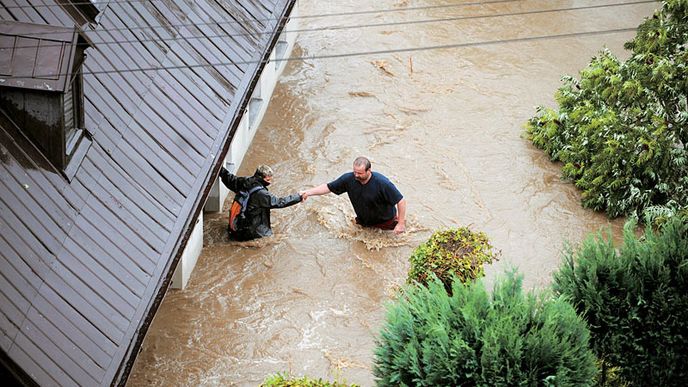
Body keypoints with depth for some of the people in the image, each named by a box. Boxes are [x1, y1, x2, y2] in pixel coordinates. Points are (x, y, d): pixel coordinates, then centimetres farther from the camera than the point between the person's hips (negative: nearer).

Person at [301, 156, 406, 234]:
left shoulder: (382, 183, -37)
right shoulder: (349, 179, -24)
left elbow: (401, 201, -30)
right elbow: (328, 187, -15)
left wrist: (401, 223, -27)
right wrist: (309, 192, -27)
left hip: (385, 222, -4)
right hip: (363, 221, 5)